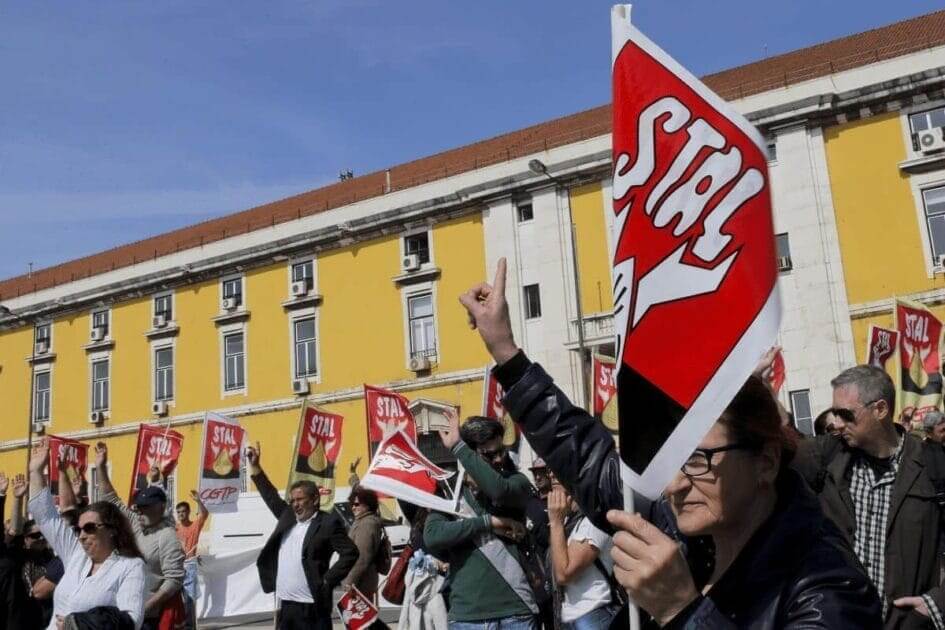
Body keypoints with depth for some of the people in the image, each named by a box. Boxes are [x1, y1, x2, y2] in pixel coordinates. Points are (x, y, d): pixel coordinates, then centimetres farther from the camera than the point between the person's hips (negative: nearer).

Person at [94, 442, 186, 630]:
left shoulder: (168, 537, -16)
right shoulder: (135, 524, 5)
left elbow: (174, 580, -20)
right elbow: (111, 502, 9)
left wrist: (146, 607, -22)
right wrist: (101, 468, 3)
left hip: (153, 615, -8)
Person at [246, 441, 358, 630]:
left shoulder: (328, 523, -8)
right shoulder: (288, 517, 12)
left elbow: (350, 553, -12)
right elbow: (271, 497, 22)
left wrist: (328, 581, -14)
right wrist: (254, 465, 19)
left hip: (312, 607, -7)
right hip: (286, 605, 7)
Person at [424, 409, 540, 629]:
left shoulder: (516, 481, 4)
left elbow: (499, 490, -21)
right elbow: (432, 536, -10)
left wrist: (457, 446, -15)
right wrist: (488, 522, -13)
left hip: (516, 611, -1)